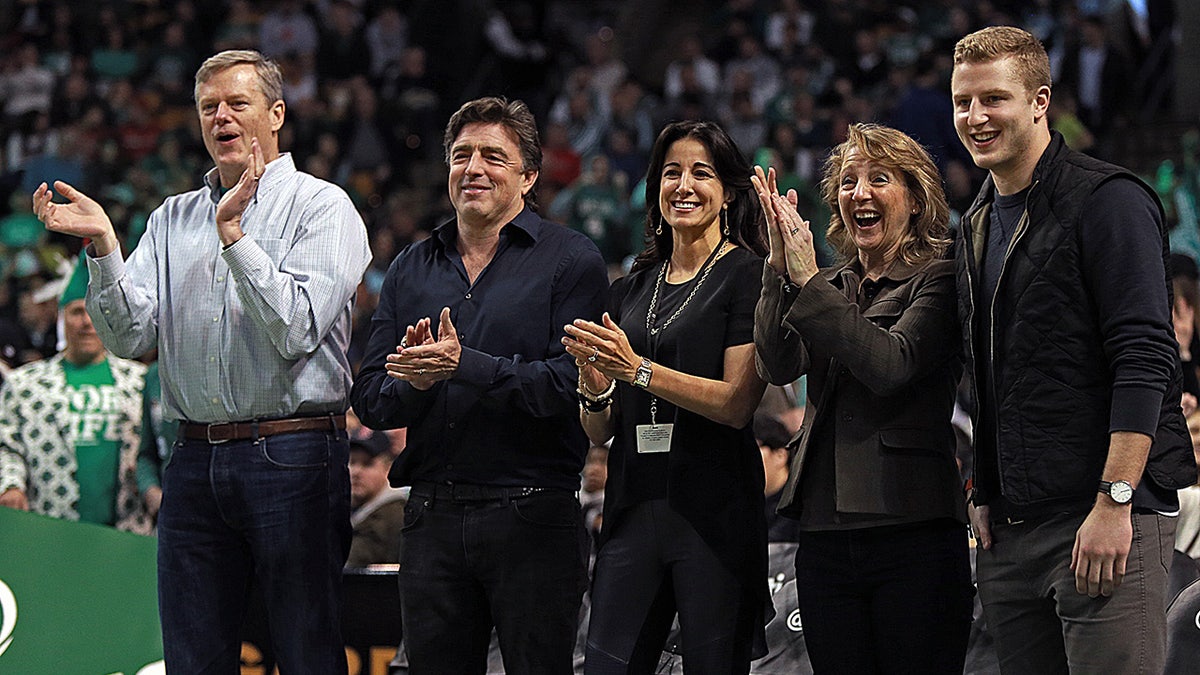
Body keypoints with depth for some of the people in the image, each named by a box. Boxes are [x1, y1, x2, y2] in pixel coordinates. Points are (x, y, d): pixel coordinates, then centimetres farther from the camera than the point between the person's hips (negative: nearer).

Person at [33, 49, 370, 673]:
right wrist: (102, 245, -9)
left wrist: (233, 235, -17)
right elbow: (130, 336, 5)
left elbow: (298, 330, -13)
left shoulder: (321, 208, 0)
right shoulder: (173, 219, 15)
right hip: (195, 460, 5)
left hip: (291, 457, -5)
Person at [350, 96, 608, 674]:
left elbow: (573, 383, -14)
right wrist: (413, 382, -13)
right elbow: (369, 402, 9)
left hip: (532, 517, -4)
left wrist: (466, 365, -19)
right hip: (432, 516, 4)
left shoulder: (569, 259, -1)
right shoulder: (412, 268, 14)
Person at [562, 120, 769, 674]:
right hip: (633, 506, 5)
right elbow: (599, 433, 16)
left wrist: (637, 369, -17)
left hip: (714, 508, -5)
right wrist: (594, 384, -6)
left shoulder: (746, 275, -1)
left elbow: (737, 403, -12)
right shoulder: (632, 289, 16)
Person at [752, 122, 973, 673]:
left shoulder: (938, 282, 0)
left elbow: (890, 364, -16)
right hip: (826, 535, 5)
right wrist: (781, 268, -11)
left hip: (913, 531, -5)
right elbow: (778, 365, 0)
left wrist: (807, 282, -15)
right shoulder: (832, 286, 17)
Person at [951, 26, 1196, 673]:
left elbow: (1144, 360, -15)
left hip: (1107, 519, -7)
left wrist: (1114, 503, -21)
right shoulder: (979, 225, 18)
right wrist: (983, 492, 13)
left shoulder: (1107, 201, -7)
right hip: (1009, 524, 8)